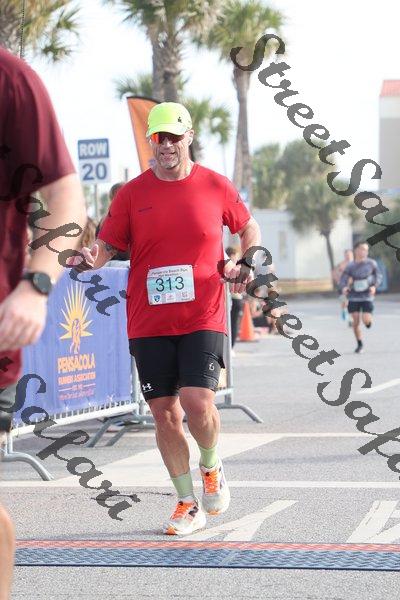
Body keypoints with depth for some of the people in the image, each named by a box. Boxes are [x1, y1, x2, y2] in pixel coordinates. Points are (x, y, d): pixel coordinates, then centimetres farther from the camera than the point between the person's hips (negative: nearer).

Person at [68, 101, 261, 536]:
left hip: (203, 319, -2)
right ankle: (188, 504, 17)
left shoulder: (215, 186, 3)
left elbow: (248, 227, 19)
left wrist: (245, 264, 3)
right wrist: (91, 257, -17)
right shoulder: (132, 193, 4)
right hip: (148, 324, 2)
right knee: (164, 413, 3)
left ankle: (210, 466, 17)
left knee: (197, 403, -16)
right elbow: (108, 243, 5)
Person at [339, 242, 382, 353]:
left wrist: (374, 286, -12)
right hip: (354, 297, 1)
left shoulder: (371, 263, -3)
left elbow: (378, 276, 7)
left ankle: (369, 319, 28)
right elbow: (342, 281, -5)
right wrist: (344, 288, -27)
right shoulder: (350, 266, -4)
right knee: (356, 321, -2)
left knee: (366, 320, -12)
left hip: (367, 297, 0)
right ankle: (359, 344, 16)